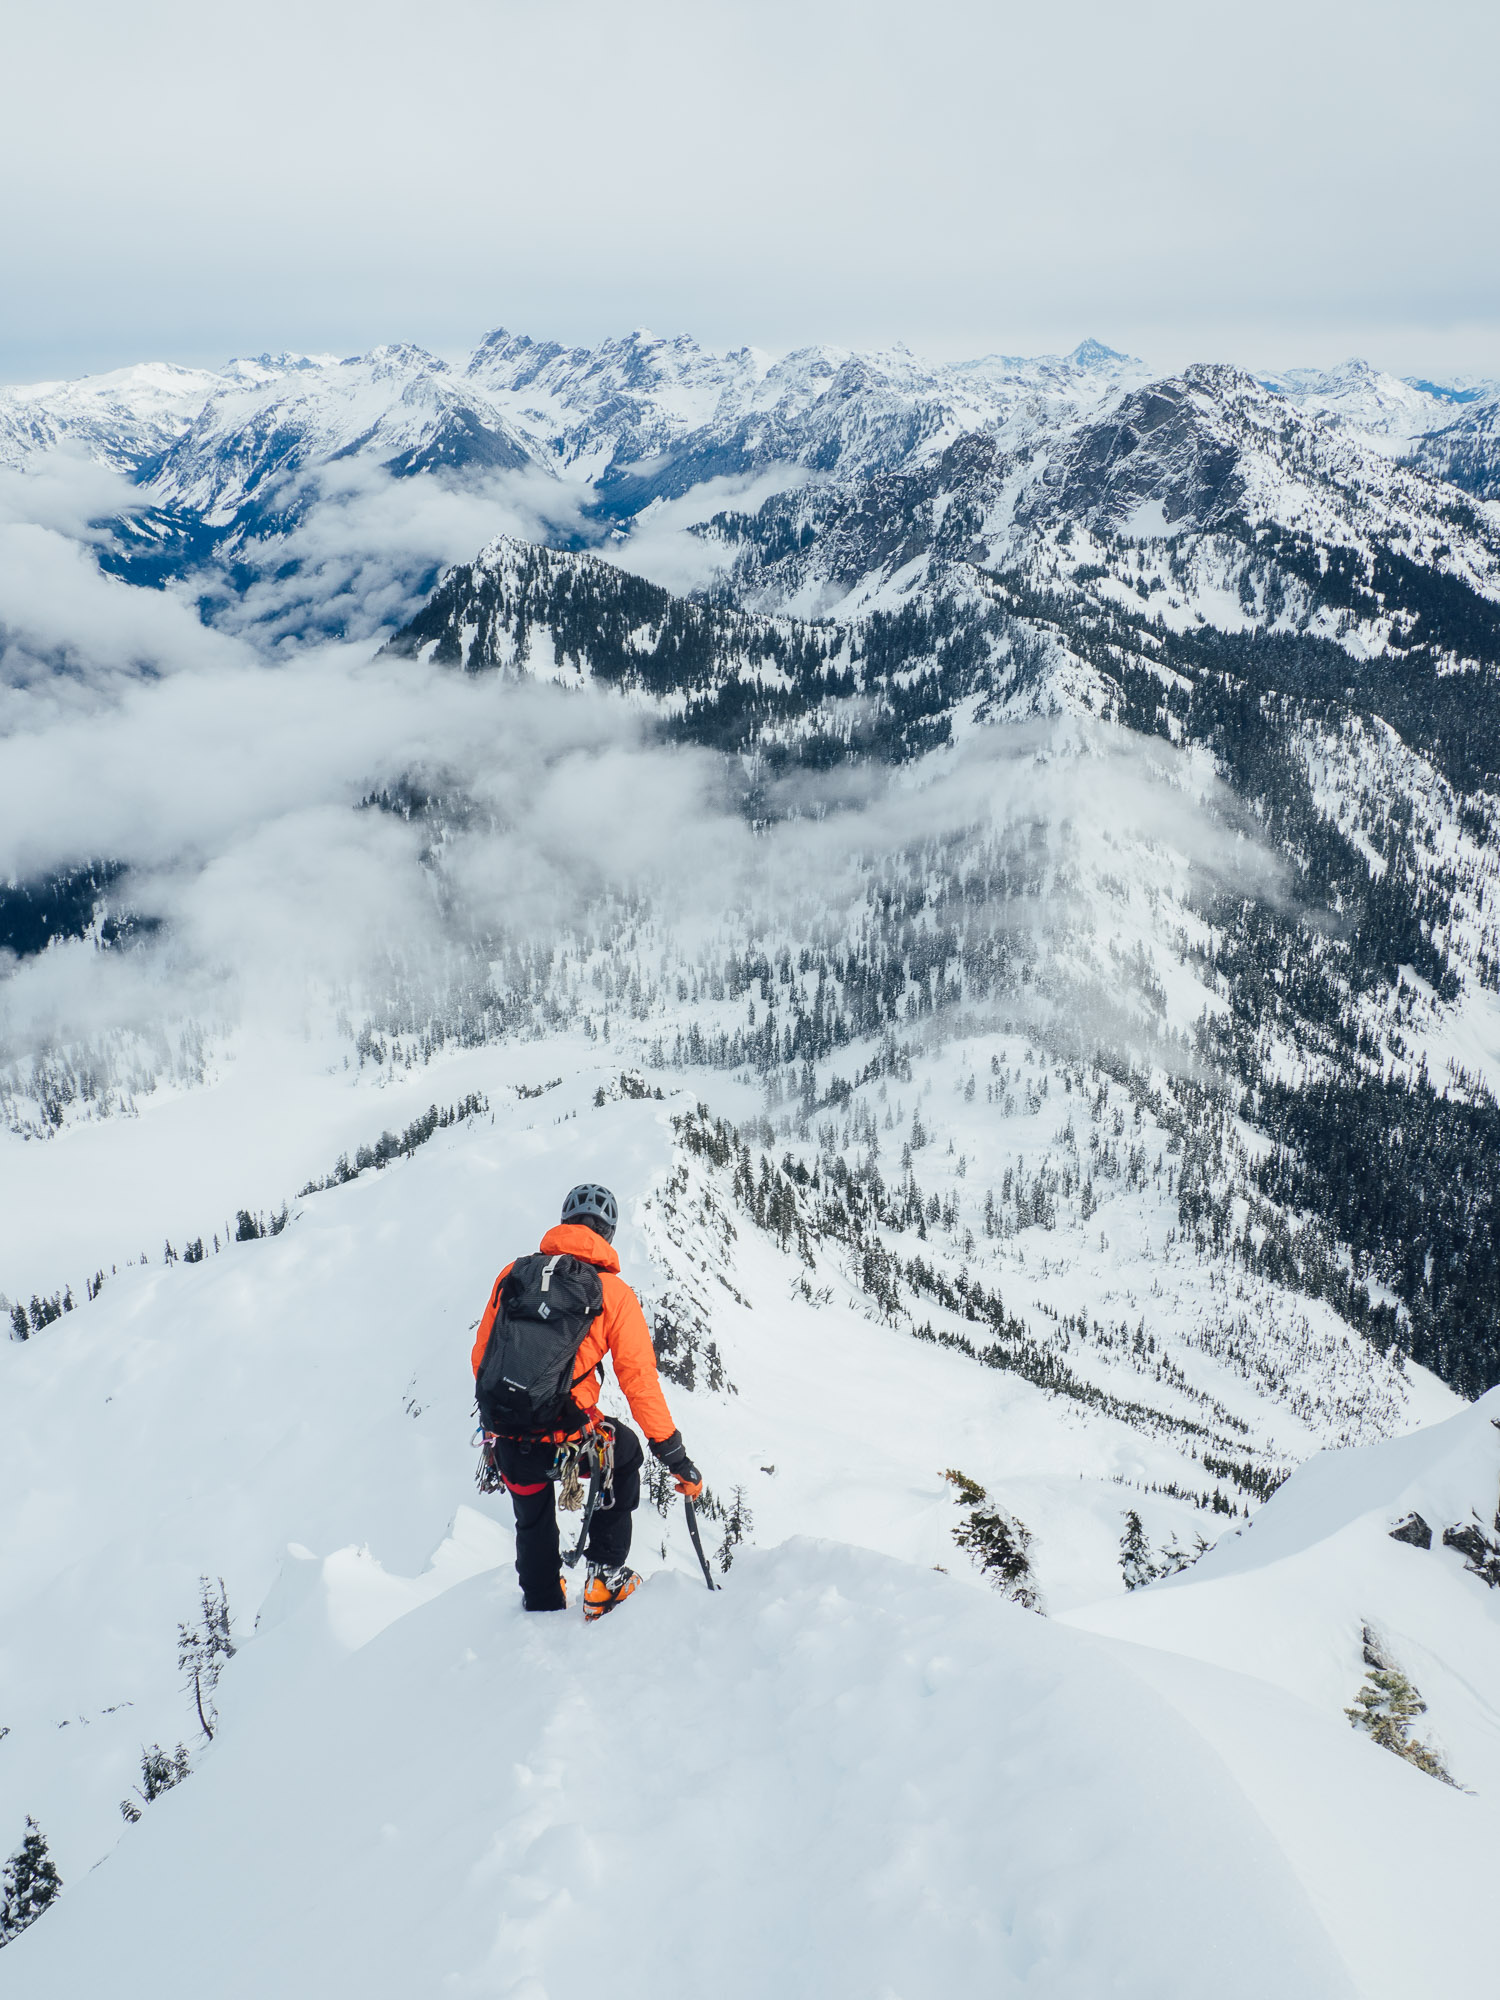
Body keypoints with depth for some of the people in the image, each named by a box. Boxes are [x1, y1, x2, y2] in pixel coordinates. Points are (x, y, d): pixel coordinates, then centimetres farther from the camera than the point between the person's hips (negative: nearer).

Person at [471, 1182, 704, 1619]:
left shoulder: (514, 1273, 7)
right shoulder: (614, 1292, -2)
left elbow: (481, 1355, 15)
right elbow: (639, 1379, -2)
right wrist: (675, 1456, 6)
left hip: (511, 1442, 3)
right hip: (569, 1437, -3)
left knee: (533, 1526, 32)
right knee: (626, 1451, 31)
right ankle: (605, 1575, 27)